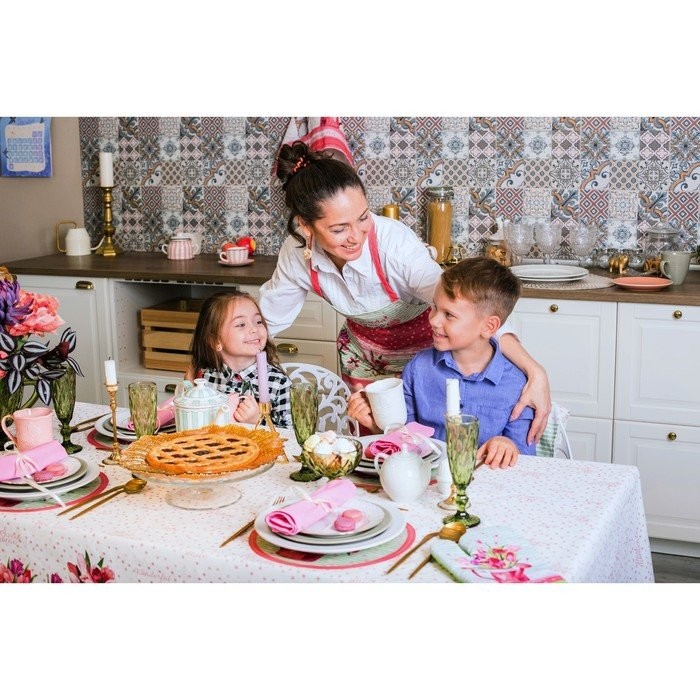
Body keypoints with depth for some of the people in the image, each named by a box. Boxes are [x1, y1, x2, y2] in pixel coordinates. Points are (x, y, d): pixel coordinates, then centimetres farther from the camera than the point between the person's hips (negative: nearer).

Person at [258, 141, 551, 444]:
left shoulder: (394, 241, -37)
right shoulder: (297, 253, -23)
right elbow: (268, 315, -4)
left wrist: (534, 372, -53)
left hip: (420, 346, -3)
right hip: (361, 348, 4)